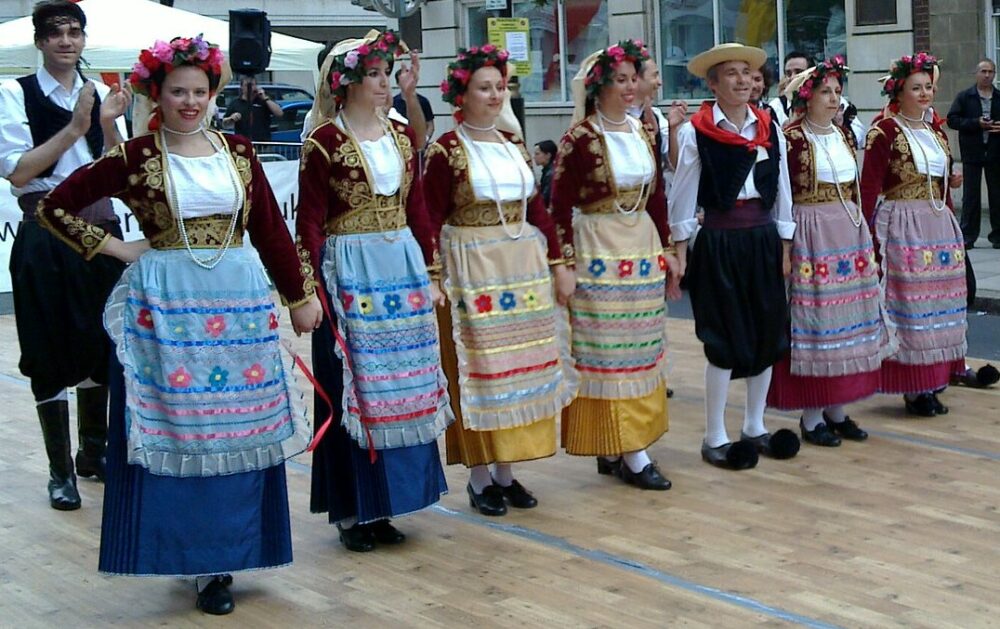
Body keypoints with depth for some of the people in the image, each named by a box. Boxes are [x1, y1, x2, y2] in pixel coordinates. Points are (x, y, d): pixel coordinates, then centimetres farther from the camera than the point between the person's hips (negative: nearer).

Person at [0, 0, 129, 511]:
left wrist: (109, 124, -12)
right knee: (52, 352, 1)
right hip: (45, 235, -4)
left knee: (101, 345, 13)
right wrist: (75, 128, -19)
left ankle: (93, 453, 31)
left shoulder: (99, 93, 7)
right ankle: (60, 469, 13)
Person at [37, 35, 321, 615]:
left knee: (238, 428, 5)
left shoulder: (238, 151, 7)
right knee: (177, 426, 0)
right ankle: (197, 557, 12)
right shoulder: (135, 157, -2)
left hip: (240, 302, 3)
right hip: (166, 303, -3)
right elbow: (56, 208, 1)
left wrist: (300, 296, 11)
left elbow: (271, 229, 10)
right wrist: (116, 248, -3)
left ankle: (224, 556, 16)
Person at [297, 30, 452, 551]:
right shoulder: (325, 140, -8)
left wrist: (431, 273, 12)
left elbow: (417, 209, 13)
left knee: (401, 385, 10)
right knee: (352, 387, 1)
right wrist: (310, 289, -14)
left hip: (402, 267, 6)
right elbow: (309, 220, -10)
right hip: (349, 271, -6)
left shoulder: (402, 136, 9)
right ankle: (351, 511, 12)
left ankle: (382, 505, 21)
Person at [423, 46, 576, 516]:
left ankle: (506, 470, 20)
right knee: (478, 370, 0)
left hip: (524, 267, 6)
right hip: (471, 269, -6)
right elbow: (432, 221, -9)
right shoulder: (447, 151, -7)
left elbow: (537, 209, 13)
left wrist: (558, 263, 10)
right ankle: (479, 477, 10)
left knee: (519, 368, 9)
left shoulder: (514, 146, 11)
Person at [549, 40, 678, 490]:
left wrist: (666, 249, 13)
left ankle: (614, 449, 18)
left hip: (643, 249, 7)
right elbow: (559, 205, -9)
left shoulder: (644, 133, 8)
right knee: (608, 350, -3)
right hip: (599, 250, -7)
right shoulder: (580, 138, -10)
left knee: (641, 350, 9)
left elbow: (656, 196, 14)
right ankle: (630, 453, 1)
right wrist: (565, 261, -12)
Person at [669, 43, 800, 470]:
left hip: (764, 239, 5)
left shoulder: (770, 128, 6)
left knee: (768, 334, 10)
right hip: (719, 241, -5)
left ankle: (755, 427, 24)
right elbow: (683, 195, -5)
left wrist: (784, 246, 9)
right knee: (724, 339, -2)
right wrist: (681, 250, -6)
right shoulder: (696, 133, -8)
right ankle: (714, 438, 8)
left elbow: (782, 191, 10)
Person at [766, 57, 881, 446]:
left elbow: (854, 190, 17)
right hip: (810, 234, -7)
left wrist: (866, 238, 16)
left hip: (849, 231, 7)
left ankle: (837, 410, 18)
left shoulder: (843, 136, 12)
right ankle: (811, 417, 6)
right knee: (813, 319, -3)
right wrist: (783, 245, -18)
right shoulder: (792, 139, -10)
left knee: (845, 319, 9)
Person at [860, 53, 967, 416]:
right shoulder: (885, 132, -8)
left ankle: (934, 380, 21)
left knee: (937, 304, 10)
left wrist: (951, 229, 15)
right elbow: (868, 188, -13)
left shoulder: (936, 132, 13)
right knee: (909, 304, -3)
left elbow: (943, 187, 18)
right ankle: (914, 388, 5)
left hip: (939, 226, 7)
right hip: (902, 228, -7)